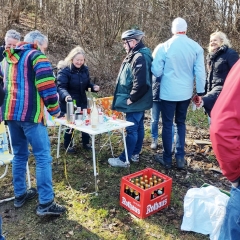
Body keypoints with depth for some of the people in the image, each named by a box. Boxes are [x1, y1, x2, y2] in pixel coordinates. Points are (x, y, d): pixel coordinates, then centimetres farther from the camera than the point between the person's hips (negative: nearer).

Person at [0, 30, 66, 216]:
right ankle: (46, 203, -4)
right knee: (43, 156, -4)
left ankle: (20, 195, 26)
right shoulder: (36, 56, -4)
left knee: (19, 155, 18)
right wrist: (54, 109, -6)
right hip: (30, 113, -8)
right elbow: (47, 86, -15)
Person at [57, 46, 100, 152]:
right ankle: (67, 145, 29)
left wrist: (94, 87, -9)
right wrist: (66, 95, -47)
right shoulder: (64, 70, -19)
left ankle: (86, 143, 35)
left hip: (82, 102, 6)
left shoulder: (85, 69, 1)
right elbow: (61, 86, -27)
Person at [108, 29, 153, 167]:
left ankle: (124, 159, 7)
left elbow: (141, 83, -30)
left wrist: (131, 99, -20)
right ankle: (135, 154, 29)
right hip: (139, 101, 10)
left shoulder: (139, 57, -22)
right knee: (139, 127, 17)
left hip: (135, 102, -10)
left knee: (132, 130, -2)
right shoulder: (137, 55, 12)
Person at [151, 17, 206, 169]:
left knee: (167, 125, 8)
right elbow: (200, 72, -2)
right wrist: (200, 92, 7)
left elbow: (156, 72, -9)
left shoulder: (165, 47, -10)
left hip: (168, 92, -3)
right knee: (181, 123, 17)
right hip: (186, 93, 3)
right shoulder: (196, 47, -3)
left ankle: (167, 159, 16)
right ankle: (180, 157, 19)